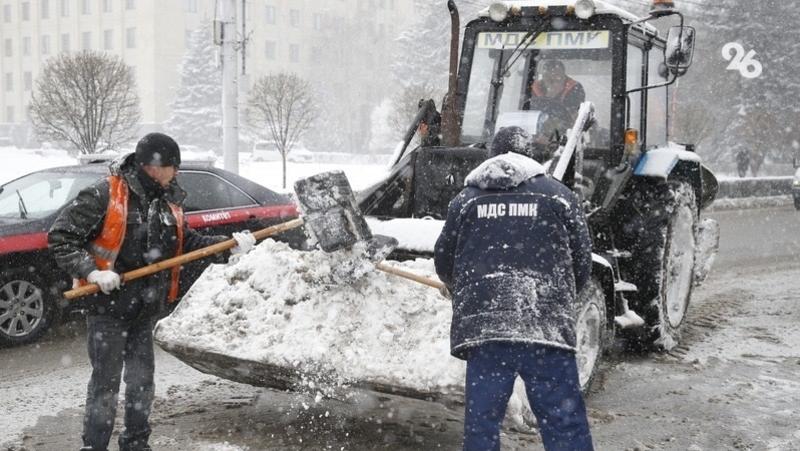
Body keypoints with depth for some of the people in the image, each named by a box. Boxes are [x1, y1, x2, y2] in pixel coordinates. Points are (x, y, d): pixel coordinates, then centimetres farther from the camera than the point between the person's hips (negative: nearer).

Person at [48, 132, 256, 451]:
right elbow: (60, 238, -14)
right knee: (106, 382, -3)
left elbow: (188, 242, 11)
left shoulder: (168, 200, 6)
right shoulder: (104, 195, -15)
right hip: (109, 306, -6)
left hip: (146, 308, 7)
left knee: (141, 379, 16)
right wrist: (92, 271, -24)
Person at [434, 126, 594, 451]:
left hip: (482, 326, 1)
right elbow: (582, 262, 10)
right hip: (547, 327, -1)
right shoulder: (558, 195, 8)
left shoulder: (466, 199, 11)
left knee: (481, 424, 8)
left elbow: (443, 261, 17)